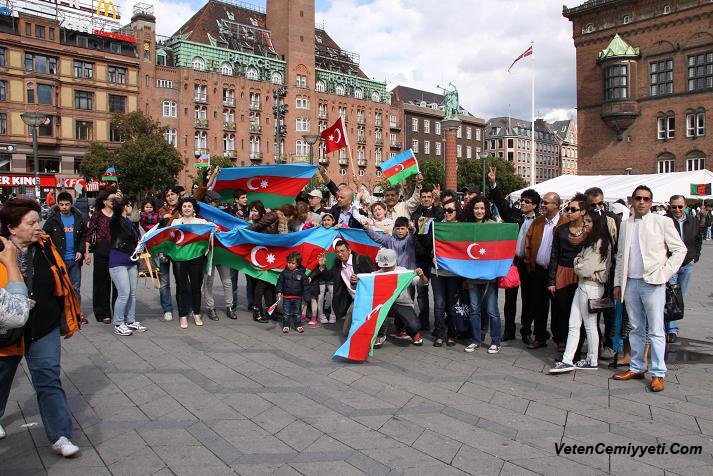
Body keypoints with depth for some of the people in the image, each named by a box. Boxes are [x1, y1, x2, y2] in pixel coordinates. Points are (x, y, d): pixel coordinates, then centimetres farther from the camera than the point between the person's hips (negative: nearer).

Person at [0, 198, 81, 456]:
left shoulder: (45, 247, -5)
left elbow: (61, 284, 3)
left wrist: (67, 320, 8)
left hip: (44, 328, 1)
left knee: (49, 380, -3)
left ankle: (60, 437, 0)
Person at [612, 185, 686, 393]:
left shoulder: (662, 222, -1)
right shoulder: (626, 225, 11)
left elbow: (680, 249, 0)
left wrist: (664, 273, -8)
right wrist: (617, 282, 12)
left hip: (653, 284, -4)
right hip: (630, 283, 4)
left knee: (656, 331, 0)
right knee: (636, 329, 12)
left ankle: (658, 374, 8)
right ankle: (636, 368, 22)